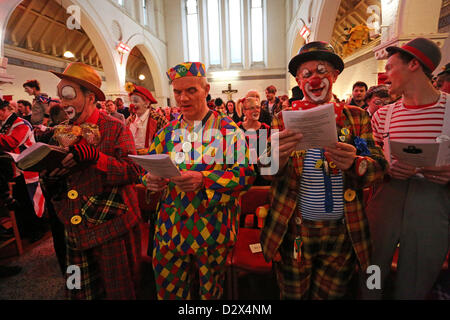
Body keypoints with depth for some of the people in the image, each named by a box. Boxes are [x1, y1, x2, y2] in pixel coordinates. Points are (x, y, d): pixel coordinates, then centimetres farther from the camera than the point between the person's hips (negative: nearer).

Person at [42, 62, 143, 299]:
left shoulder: (116, 129, -8)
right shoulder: (63, 133, 10)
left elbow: (134, 170, -20)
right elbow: (56, 189, 15)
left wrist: (95, 156, -30)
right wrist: (50, 179, -8)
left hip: (112, 229, -5)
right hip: (76, 233, 6)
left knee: (118, 291, 12)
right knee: (80, 293, 20)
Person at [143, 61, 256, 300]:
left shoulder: (228, 129, -7)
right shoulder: (168, 132, 6)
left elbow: (246, 174, -14)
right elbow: (147, 169, 10)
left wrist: (204, 180, -27)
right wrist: (151, 180, -15)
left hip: (213, 228, -2)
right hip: (171, 227, 3)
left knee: (210, 290, 19)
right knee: (167, 289, 17)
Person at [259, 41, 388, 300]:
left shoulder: (357, 117, 2)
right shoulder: (284, 119, -2)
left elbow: (380, 166, -5)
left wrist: (354, 163, -29)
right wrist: (277, 157, -34)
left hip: (343, 233, 2)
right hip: (294, 232, -1)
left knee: (330, 295, 21)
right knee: (294, 295, 17)